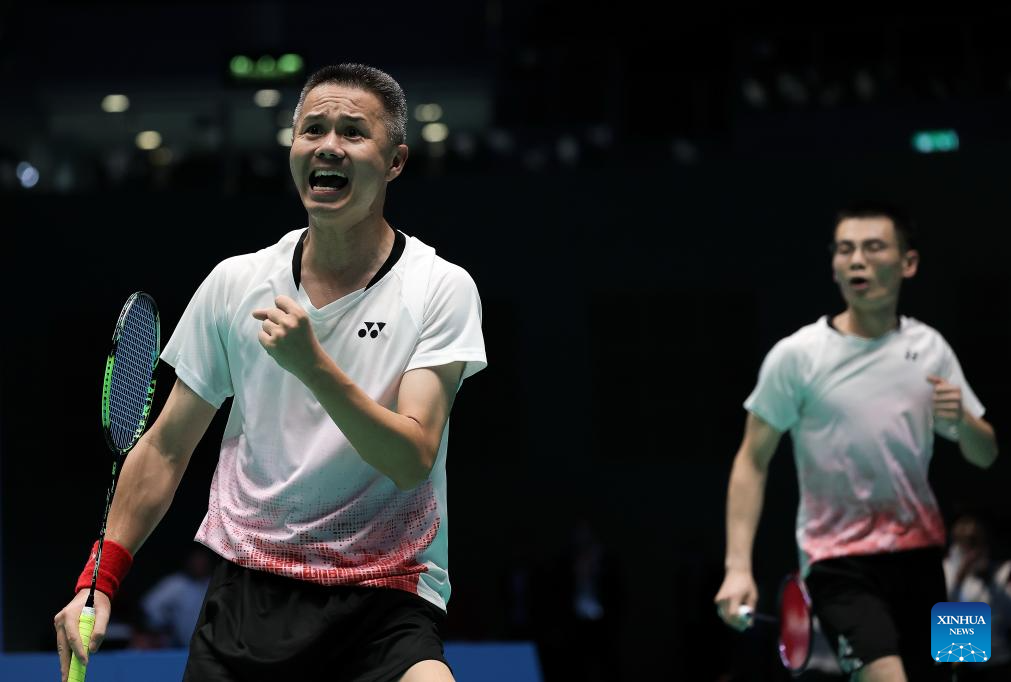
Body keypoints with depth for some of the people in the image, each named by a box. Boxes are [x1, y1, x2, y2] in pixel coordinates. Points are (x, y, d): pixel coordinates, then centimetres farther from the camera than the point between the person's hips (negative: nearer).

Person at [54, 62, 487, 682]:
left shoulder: (442, 289, -3)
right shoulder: (234, 283, 6)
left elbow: (412, 460, -13)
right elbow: (165, 449, 12)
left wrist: (313, 364, -25)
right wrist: (99, 583, 6)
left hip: (387, 602, -3)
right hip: (248, 590, 3)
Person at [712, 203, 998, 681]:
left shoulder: (929, 348, 5)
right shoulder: (796, 356, -6)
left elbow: (984, 456, 10)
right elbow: (752, 462, -2)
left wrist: (962, 420, -13)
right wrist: (737, 567, -10)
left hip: (918, 552, 5)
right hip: (838, 559, -5)